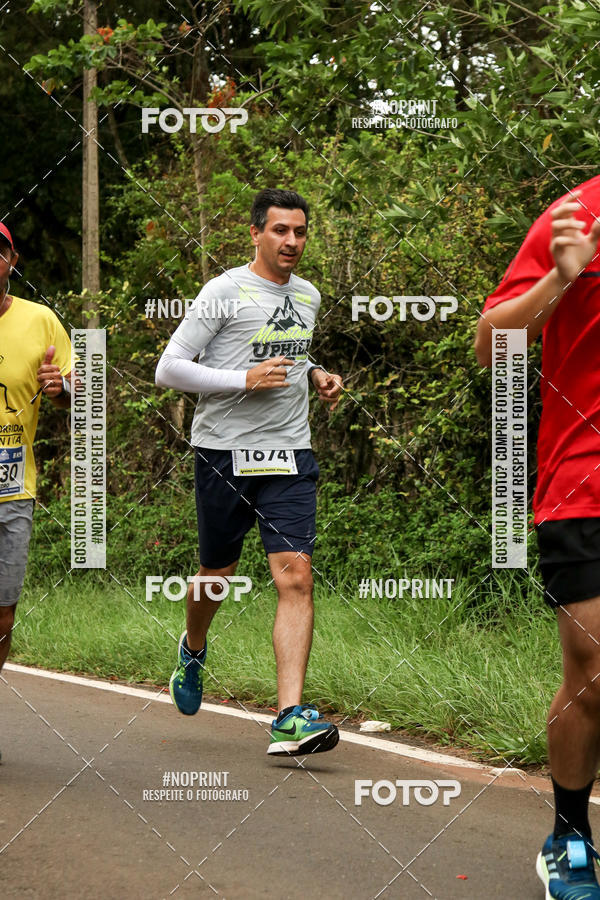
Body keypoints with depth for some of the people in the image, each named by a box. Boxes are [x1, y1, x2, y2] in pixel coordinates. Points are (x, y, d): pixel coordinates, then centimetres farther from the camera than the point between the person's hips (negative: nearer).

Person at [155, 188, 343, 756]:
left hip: (290, 455, 4)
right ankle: (193, 650, 46)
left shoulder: (308, 297, 13)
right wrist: (244, 380, -17)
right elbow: (168, 370, -8)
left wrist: (315, 374, 11)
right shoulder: (225, 292, -6)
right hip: (224, 453, -3)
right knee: (217, 577, 10)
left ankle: (290, 719, -18)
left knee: (295, 577, -12)